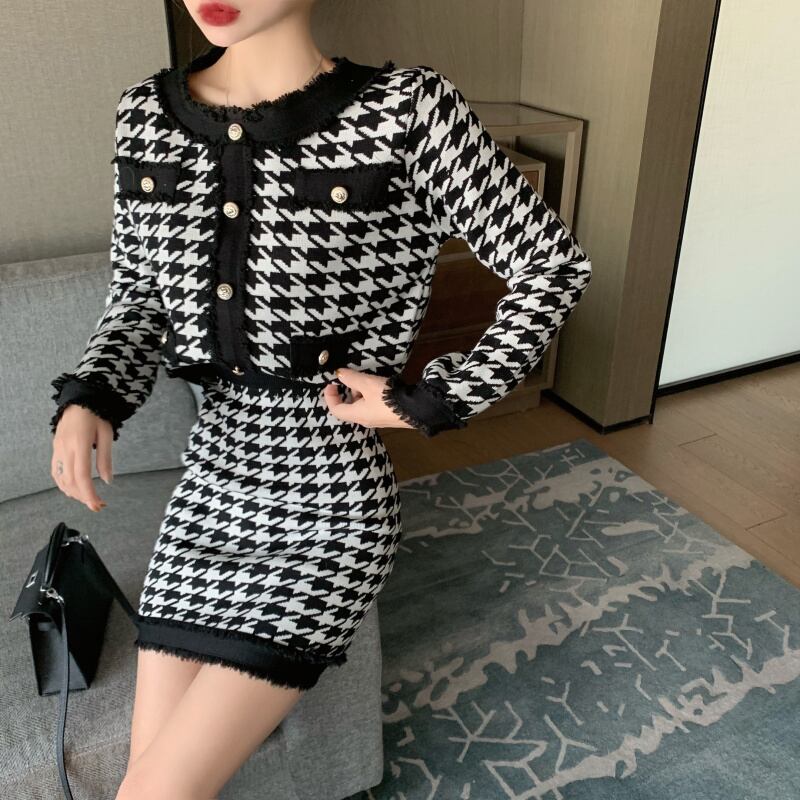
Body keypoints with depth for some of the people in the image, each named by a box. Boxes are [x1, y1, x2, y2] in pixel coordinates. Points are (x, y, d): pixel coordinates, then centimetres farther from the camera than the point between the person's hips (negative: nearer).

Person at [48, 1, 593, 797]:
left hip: (332, 492, -4)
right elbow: (137, 294, 13)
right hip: (210, 477, 5)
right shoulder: (145, 114, 2)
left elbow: (554, 265, -6)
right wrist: (86, 397, -5)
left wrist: (432, 400, -11)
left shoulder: (407, 110, -13)